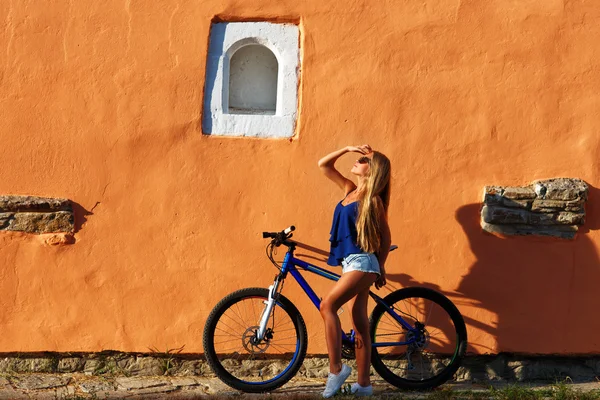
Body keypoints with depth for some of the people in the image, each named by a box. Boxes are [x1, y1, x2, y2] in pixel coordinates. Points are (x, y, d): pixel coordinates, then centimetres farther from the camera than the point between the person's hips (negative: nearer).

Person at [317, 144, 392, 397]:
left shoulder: (372, 199, -8)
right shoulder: (350, 189, 12)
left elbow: (385, 236, -2)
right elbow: (323, 165, 15)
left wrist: (381, 267, 4)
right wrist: (347, 149, 5)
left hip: (362, 263, -8)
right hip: (350, 262, 8)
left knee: (327, 305, -20)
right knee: (360, 324, 8)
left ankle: (336, 368, -13)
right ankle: (363, 383, 12)